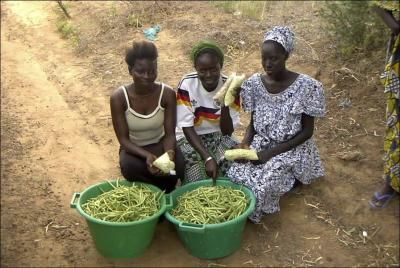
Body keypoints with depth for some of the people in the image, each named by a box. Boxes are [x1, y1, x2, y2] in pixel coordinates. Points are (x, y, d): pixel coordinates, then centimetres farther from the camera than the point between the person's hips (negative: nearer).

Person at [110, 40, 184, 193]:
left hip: (159, 144, 1)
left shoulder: (167, 94, -17)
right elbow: (123, 139, -18)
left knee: (177, 164, -31)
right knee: (128, 165, -35)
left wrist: (169, 151, -37)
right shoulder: (119, 97, -20)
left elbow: (170, 134, -14)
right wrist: (147, 156, -36)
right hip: (133, 148, -1)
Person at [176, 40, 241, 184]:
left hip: (218, 136, 2)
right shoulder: (187, 84, -18)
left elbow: (227, 131, -13)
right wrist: (208, 158, -27)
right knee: (197, 173, -31)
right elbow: (187, 127, -17)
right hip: (189, 137, -2)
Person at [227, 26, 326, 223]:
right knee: (235, 174, -24)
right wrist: (244, 144, -15)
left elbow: (307, 131, -12)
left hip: (291, 149, -3)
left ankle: (249, 213, 5)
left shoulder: (305, 86, -16)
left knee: (262, 183, -29)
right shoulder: (254, 83, -3)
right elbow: (253, 123, 7)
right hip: (260, 144, 4)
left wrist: (272, 153, -19)